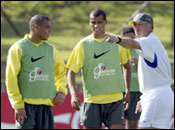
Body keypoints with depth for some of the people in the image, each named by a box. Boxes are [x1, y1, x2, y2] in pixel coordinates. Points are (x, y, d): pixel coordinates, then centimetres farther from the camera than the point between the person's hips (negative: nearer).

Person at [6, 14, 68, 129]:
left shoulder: (50, 49, 14)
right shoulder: (18, 48, -3)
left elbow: (61, 71, 27)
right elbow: (11, 79, -6)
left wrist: (62, 90, 8)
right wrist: (18, 105, -12)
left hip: (46, 105, 5)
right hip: (26, 105, -5)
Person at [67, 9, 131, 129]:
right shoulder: (83, 45, -1)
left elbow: (127, 66, 17)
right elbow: (71, 72, -2)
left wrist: (128, 91, 13)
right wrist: (74, 95, -17)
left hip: (115, 100, 0)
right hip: (92, 100, 0)